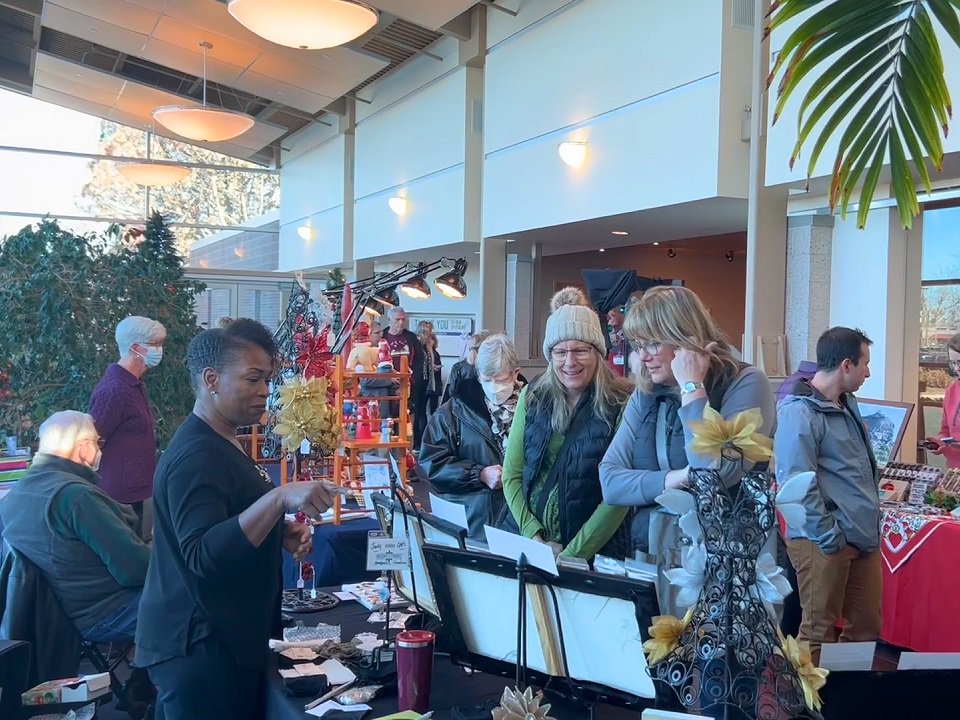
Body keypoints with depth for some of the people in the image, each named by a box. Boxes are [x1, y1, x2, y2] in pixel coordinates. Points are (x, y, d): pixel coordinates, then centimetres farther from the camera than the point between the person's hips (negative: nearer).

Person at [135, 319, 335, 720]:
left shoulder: (219, 444, 11)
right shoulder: (196, 457, -22)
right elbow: (202, 556, -32)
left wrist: (281, 532, 5)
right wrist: (280, 497, -39)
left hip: (224, 637, 10)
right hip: (200, 647, -10)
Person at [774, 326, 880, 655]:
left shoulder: (847, 404, 13)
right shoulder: (799, 412, -16)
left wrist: (869, 525, 16)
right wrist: (829, 536, -18)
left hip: (863, 536, 9)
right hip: (824, 541, -9)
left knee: (867, 628, 15)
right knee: (819, 633, 4)